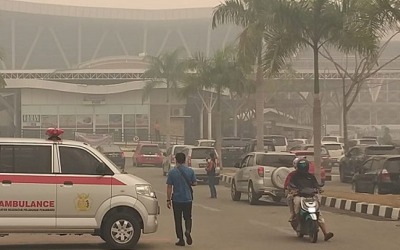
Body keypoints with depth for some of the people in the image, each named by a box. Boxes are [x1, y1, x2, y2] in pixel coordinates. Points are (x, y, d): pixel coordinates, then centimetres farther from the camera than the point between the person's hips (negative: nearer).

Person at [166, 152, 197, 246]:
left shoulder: (172, 172, -7)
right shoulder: (190, 171, -3)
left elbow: (169, 187, -6)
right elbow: (194, 183, 3)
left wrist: (168, 200, 0)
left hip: (176, 199, -1)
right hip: (188, 199, 1)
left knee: (178, 219, 8)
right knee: (187, 217, 16)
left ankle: (181, 239, 9)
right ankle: (188, 231, -12)